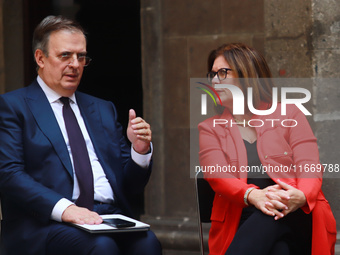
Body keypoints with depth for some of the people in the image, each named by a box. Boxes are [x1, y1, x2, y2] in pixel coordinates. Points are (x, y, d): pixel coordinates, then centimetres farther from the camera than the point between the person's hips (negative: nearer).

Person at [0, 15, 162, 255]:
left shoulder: (104, 110, 25)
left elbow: (131, 185, 23)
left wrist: (140, 149, 0)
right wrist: (63, 208, -21)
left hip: (111, 215, 5)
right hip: (46, 222, -5)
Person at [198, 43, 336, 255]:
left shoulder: (289, 115, 16)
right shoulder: (210, 128, 19)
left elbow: (309, 168, 3)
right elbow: (217, 176, 0)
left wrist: (300, 196, -24)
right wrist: (254, 196, -24)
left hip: (299, 221, 0)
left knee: (273, 216, -38)